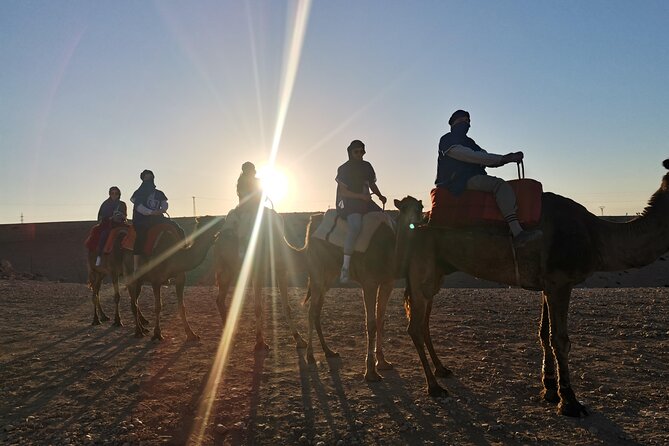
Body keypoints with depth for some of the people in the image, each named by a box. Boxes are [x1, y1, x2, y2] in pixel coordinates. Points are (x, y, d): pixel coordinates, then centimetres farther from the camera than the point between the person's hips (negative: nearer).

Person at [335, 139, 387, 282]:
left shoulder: (367, 166, 16)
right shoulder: (344, 169, -3)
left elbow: (372, 184, 26)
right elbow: (342, 191, -9)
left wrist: (380, 195, 8)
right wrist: (361, 196, -18)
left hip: (366, 202, 7)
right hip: (348, 203, -7)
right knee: (356, 225, -37)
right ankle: (345, 266, -36)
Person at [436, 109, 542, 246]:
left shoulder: (469, 142, 30)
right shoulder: (447, 140, 2)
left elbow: (486, 160, 18)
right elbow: (471, 157, -12)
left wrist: (509, 157, -1)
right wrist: (504, 158, -14)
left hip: (474, 178, 9)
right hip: (457, 180, -9)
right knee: (500, 184, -27)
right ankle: (518, 233, -39)